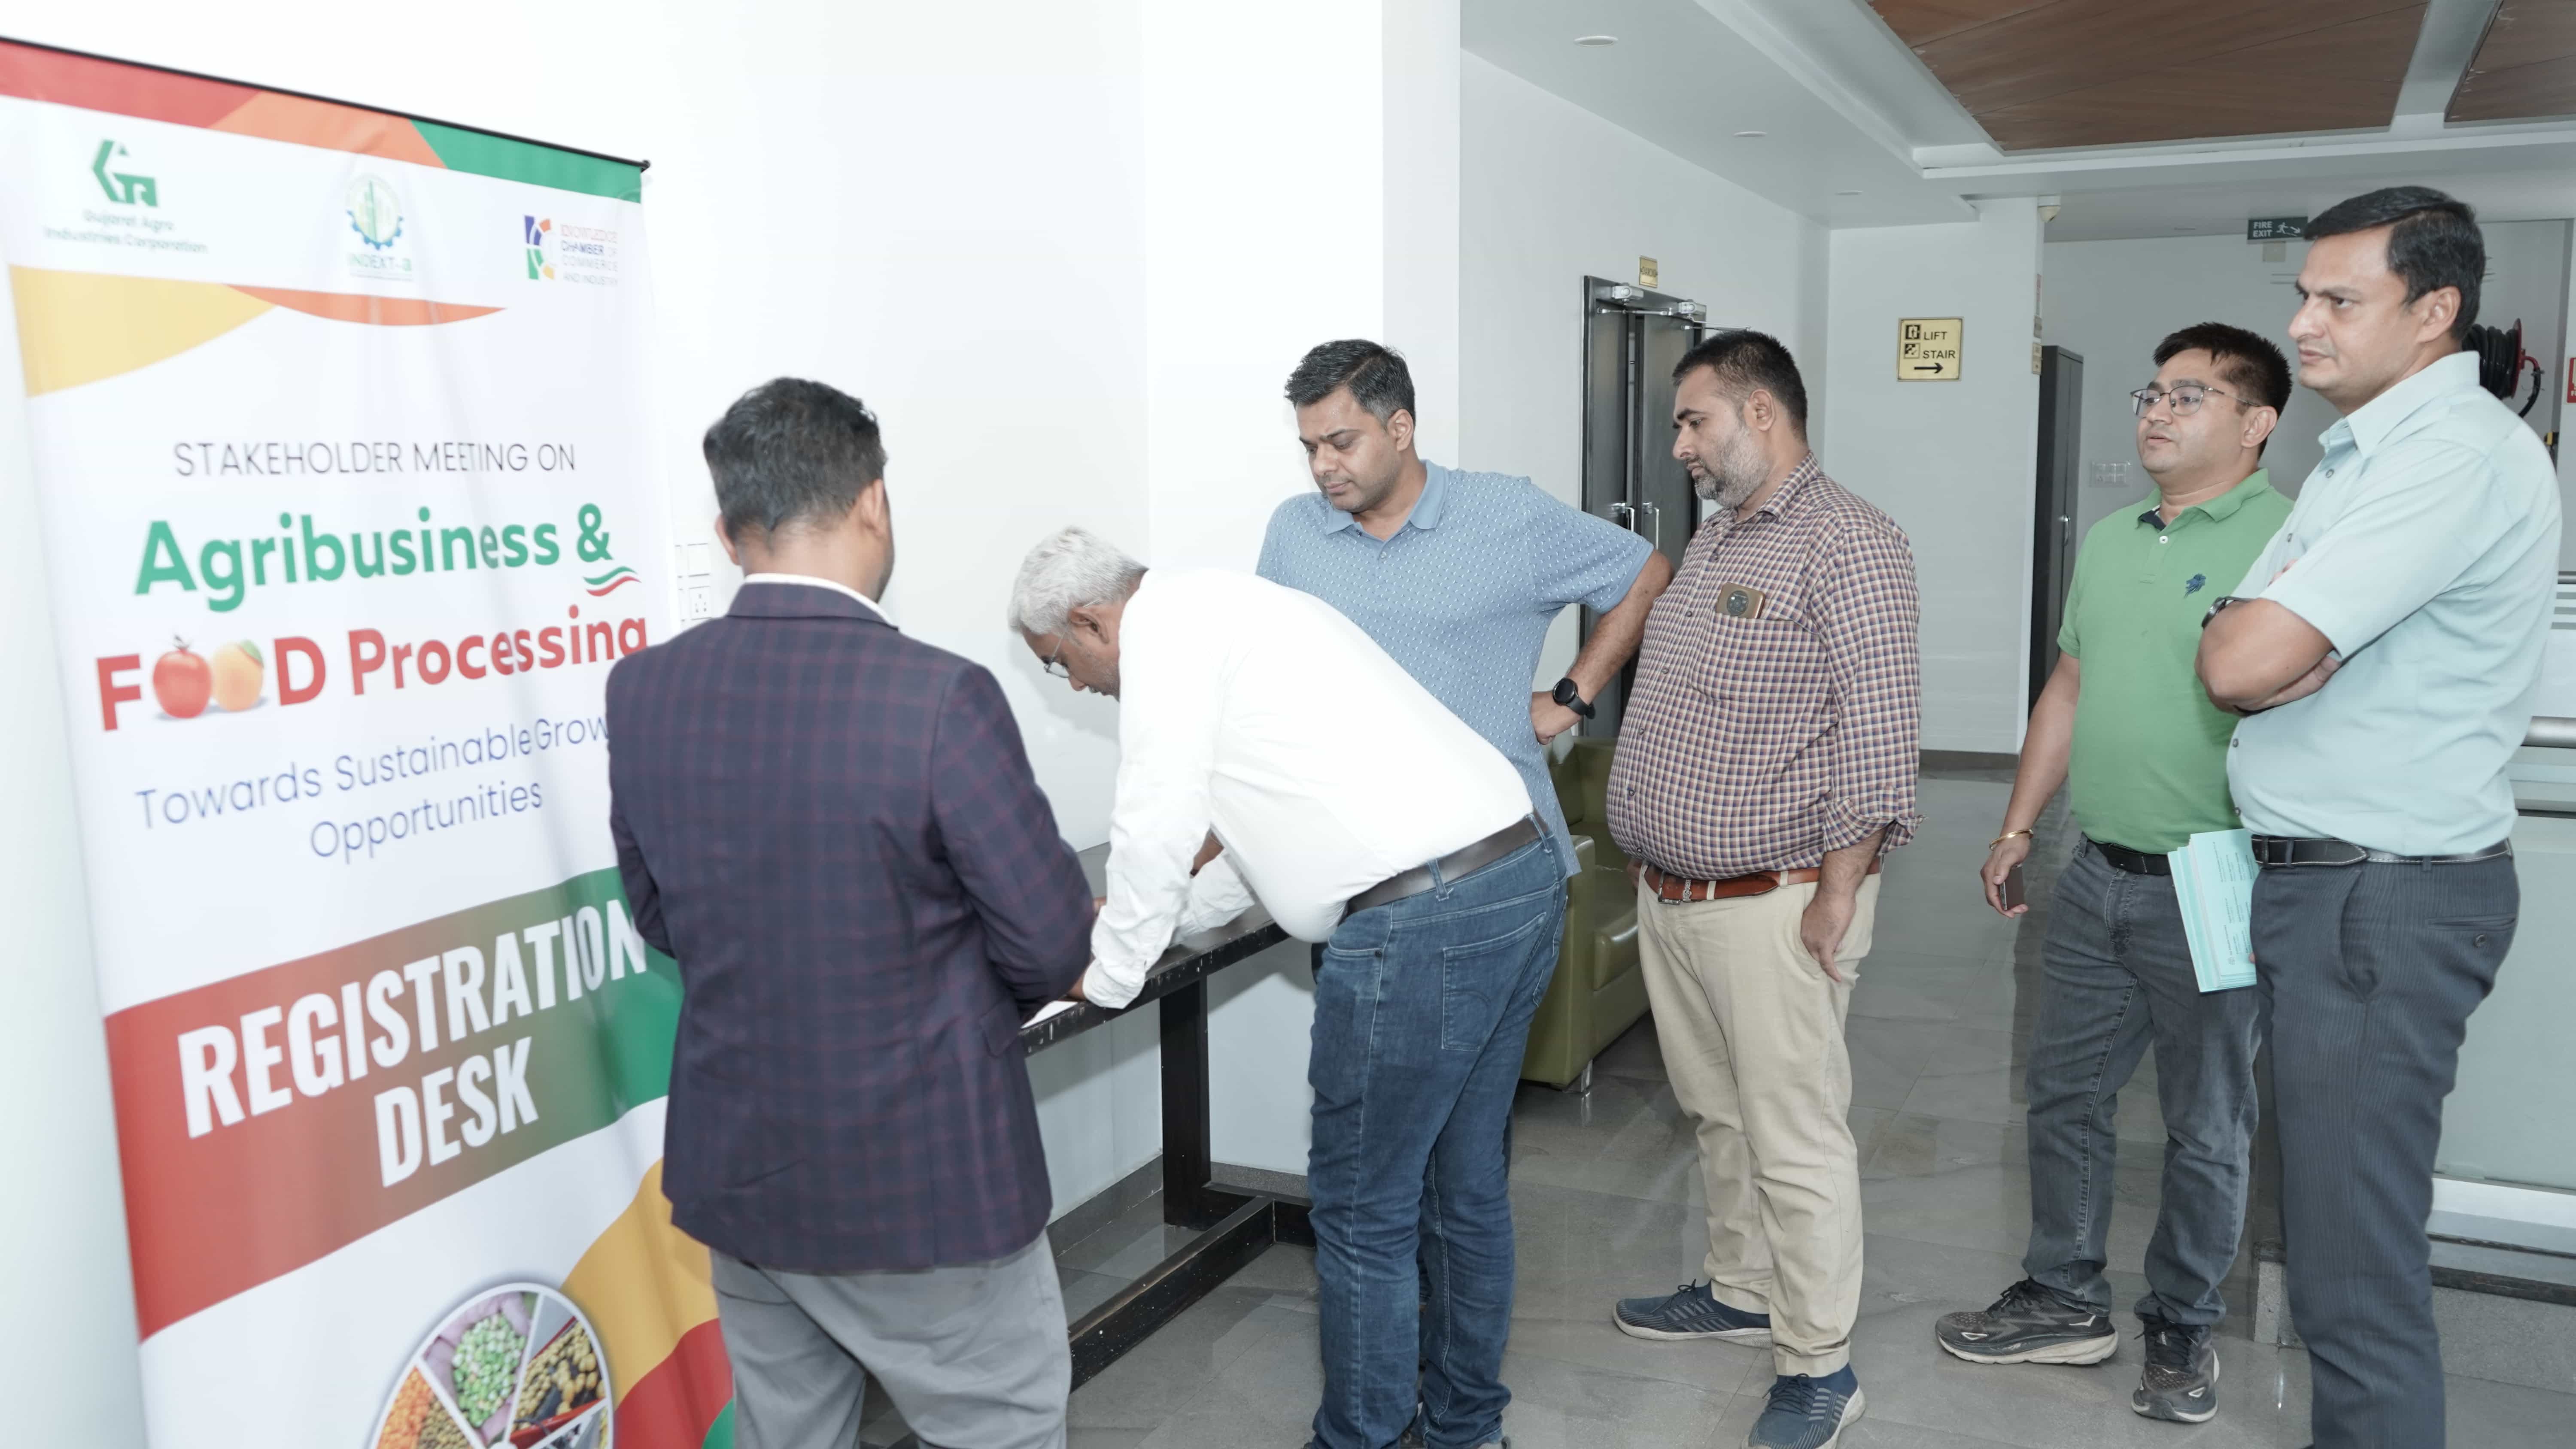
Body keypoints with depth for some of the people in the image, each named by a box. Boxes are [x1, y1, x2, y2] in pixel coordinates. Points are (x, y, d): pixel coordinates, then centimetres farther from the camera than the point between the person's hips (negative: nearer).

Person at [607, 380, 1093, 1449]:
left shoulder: (642, 691, -6)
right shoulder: (939, 695, -22)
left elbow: (660, 917, 7)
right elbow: (1052, 948, -15)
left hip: (735, 1169, 6)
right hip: (925, 1175, -5)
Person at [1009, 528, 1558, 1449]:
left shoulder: (1167, 621, -4)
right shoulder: (1225, 610, 25)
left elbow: (1159, 826, -8)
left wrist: (1110, 973, 7)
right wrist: (1160, 919, 35)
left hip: (1422, 921, -10)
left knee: (1365, 1209, 5)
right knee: (1465, 1184, 21)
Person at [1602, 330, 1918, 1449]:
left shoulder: (1844, 543, -14)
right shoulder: (1715, 537, 15)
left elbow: (1875, 735, -18)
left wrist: (1837, 896, -19)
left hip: (1772, 904, -9)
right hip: (1671, 895, 9)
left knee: (1796, 1139, 1)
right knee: (1716, 1114, 21)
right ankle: (1742, 1292, 38)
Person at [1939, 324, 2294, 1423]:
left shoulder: (2286, 543, -13)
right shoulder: (2109, 541, 11)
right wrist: (2018, 828, 17)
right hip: (2098, 874, 7)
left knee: (2205, 1128, 9)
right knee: (2064, 1093, 15)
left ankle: (2184, 1329, 27)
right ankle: (2064, 1302, 31)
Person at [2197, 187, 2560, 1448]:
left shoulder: (2455, 454, -17)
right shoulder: (2371, 452, 17)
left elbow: (2242, 661, -25)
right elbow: (2242, 656, 14)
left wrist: (2239, 632, -2)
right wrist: (2274, 641, -8)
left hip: (2383, 902, -10)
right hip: (2317, 880, 10)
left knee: (2355, 1272, -4)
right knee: (2332, 1216, 19)